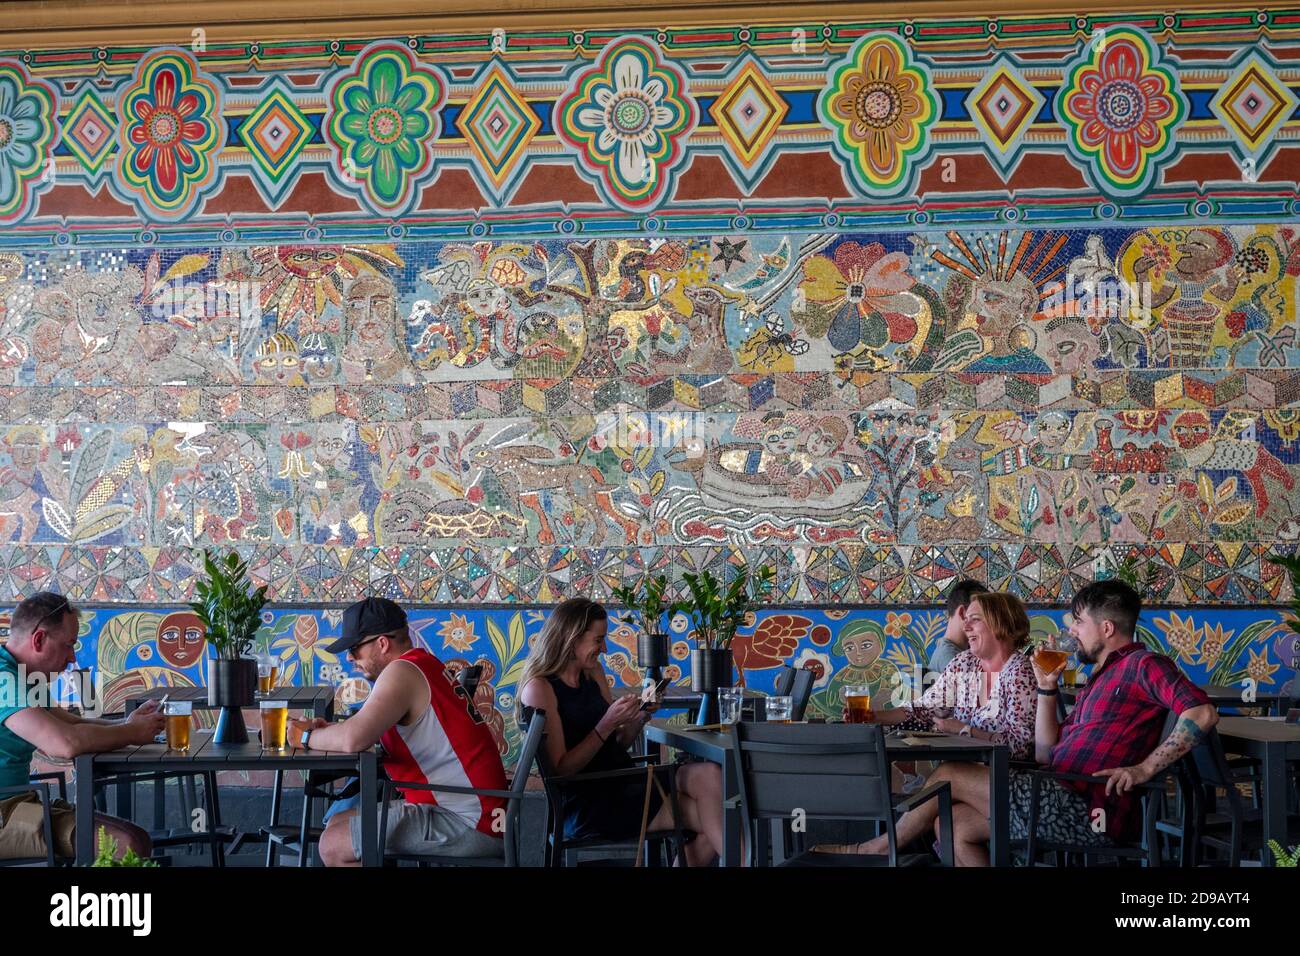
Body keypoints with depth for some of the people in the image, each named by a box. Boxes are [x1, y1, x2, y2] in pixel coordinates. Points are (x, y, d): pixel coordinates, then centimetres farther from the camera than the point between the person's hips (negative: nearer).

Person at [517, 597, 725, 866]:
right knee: (708, 817, -19)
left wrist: (640, 717, 0)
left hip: (624, 784, 7)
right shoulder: (539, 688, -10)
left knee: (709, 775, -19)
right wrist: (607, 724, -20)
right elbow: (561, 769, -14)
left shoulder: (593, 673, 13)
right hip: (588, 805, -7)